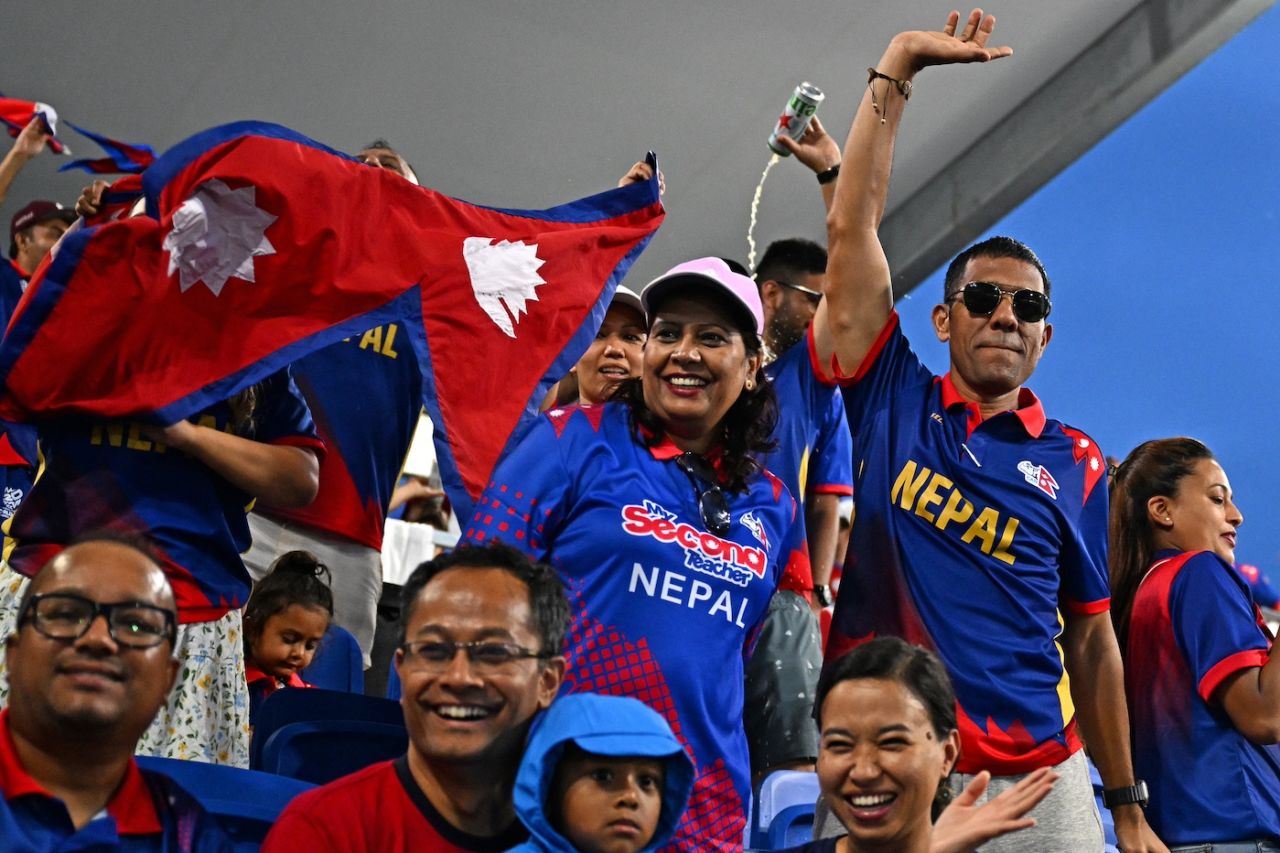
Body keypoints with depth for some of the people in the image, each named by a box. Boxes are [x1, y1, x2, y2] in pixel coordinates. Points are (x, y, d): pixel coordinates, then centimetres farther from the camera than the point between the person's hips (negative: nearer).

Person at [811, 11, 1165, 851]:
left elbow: (1092, 638, 10)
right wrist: (896, 68, -7)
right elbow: (852, 227, -4)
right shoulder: (892, 401, 3)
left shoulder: (1077, 465, 5)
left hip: (1041, 780, 1)